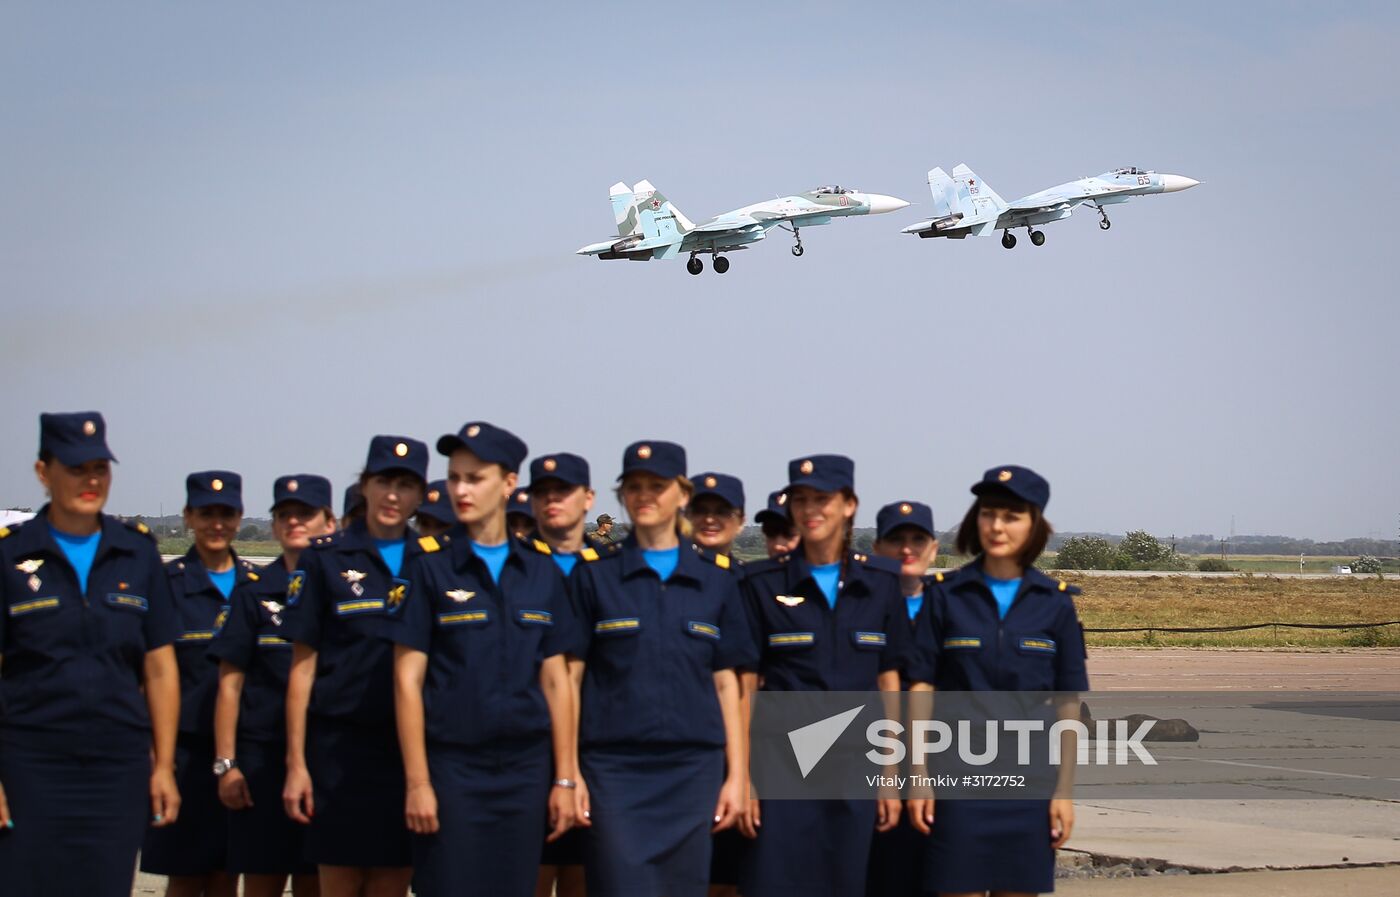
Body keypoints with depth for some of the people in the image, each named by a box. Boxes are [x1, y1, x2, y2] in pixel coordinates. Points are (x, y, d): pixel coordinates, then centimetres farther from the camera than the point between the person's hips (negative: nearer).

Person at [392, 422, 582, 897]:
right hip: (452, 765, -3)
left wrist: (565, 779, 3)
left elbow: (555, 679, 8)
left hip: (525, 767, 3)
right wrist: (417, 782, -9)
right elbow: (407, 679, -3)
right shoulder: (430, 566, -1)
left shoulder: (540, 569, 8)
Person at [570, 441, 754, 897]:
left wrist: (736, 775, 3)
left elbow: (725, 683, 9)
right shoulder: (595, 574, 4)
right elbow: (570, 677, 2)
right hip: (615, 769, -2)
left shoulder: (715, 580, 9)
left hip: (692, 769, 2)